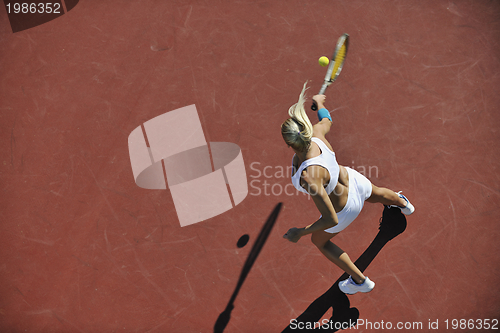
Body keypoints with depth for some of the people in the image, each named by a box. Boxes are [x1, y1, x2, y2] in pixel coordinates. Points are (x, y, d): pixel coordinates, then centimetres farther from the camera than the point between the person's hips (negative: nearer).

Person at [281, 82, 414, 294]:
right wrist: (319, 103, 21)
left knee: (319, 241, 26)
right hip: (353, 179, 6)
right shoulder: (316, 134, -27)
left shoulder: (309, 176, -46)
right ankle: (402, 203, 78)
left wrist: (300, 233, -25)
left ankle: (360, 281, 44)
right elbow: (326, 120, 0)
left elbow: (331, 220, -38)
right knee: (376, 194, 42)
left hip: (345, 209, -5)